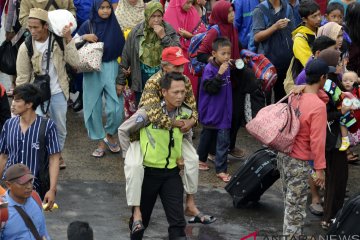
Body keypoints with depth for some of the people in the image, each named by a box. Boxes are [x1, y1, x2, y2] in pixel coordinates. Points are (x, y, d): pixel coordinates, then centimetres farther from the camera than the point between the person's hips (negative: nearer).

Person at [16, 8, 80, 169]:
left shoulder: (59, 41, -8)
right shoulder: (26, 47, -12)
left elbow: (74, 62, -15)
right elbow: (22, 77, -6)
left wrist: (69, 40, -21)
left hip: (58, 92, 2)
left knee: (60, 128, 15)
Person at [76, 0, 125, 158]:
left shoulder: (114, 25, 3)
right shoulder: (88, 25, 0)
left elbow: (122, 49, 8)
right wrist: (84, 37, -15)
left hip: (111, 68, 0)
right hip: (92, 70, 0)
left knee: (115, 108, -7)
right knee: (94, 107, 3)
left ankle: (110, 135, 20)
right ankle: (101, 141, 17)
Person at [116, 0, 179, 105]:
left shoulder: (169, 31, -3)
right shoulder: (136, 32, -2)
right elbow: (125, 56, 3)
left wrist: (163, 37, -20)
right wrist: (120, 80, 5)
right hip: (141, 78, 1)